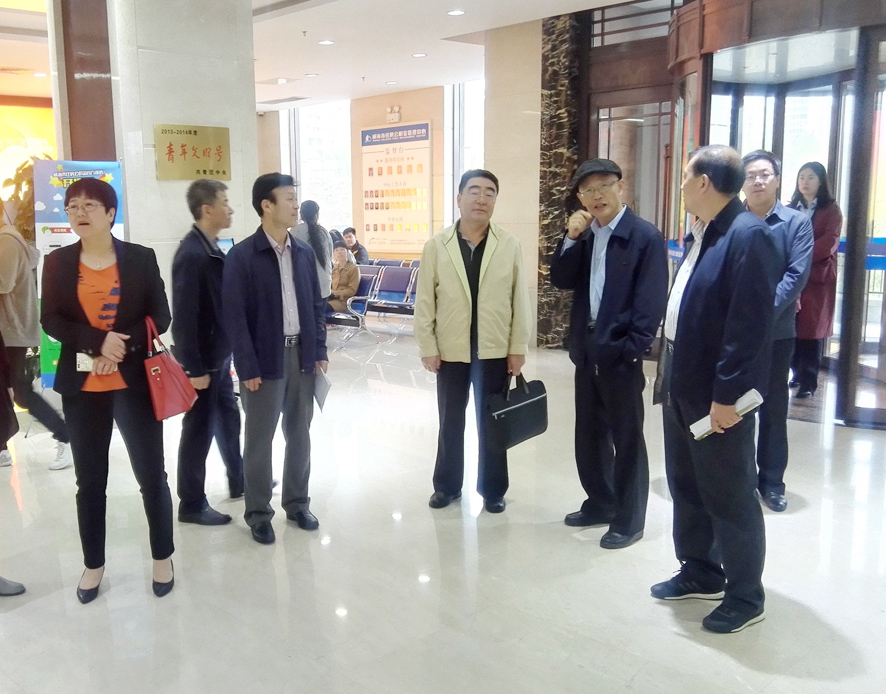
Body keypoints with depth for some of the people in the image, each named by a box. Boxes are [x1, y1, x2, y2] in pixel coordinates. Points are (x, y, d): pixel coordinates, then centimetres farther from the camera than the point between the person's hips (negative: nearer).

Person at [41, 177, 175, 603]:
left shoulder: (141, 258, -1)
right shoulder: (57, 263, 3)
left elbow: (160, 317, -2)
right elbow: (50, 321, -2)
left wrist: (122, 347, -17)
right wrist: (99, 342, -18)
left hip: (134, 382, -1)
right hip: (81, 386, 2)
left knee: (151, 474, 6)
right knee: (89, 481, 12)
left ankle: (162, 557, 24)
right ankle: (93, 565, 28)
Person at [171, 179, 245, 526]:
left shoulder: (212, 249, 8)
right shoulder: (192, 254, -21)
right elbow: (184, 317, -23)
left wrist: (224, 354, 16)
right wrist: (194, 368, -21)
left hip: (219, 354, 9)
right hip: (202, 359, -9)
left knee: (227, 419, 21)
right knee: (199, 430, 3)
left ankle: (238, 481, 38)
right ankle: (192, 504, 17)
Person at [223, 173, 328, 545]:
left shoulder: (304, 252, 6)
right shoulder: (241, 256, -10)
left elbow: (316, 304, 11)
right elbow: (234, 317, -11)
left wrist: (319, 351, 5)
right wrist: (248, 368, -14)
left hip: (301, 354, 5)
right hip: (265, 359, -5)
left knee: (299, 435, 14)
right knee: (259, 440, 6)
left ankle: (297, 503, 29)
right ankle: (258, 514, 19)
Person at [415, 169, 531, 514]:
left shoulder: (510, 245, -2)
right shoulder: (436, 246, -2)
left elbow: (520, 299, -1)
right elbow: (425, 301, -1)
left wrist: (518, 348, -4)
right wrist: (427, 348, -4)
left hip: (494, 352, 0)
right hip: (451, 352, 1)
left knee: (492, 425, 10)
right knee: (450, 423, 14)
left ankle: (492, 489, 24)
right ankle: (447, 485, 29)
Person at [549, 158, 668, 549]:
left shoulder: (645, 237, -9)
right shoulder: (583, 236, 12)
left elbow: (652, 300, -14)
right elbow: (561, 281, 4)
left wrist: (632, 349, -18)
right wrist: (572, 238, -7)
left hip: (620, 353, -7)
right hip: (586, 350, 7)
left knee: (627, 440, 5)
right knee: (589, 435, 16)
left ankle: (628, 519, 17)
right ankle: (600, 503, 33)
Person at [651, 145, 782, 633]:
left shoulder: (749, 236, -18)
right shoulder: (699, 234, 11)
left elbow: (750, 326, -22)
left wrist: (726, 395, -22)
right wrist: (669, 372, 16)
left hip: (717, 394, -9)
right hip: (682, 385, 9)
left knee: (729, 498, 5)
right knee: (686, 487, 19)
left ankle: (745, 596, 23)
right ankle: (700, 573, 36)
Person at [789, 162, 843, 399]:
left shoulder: (831, 210, 3)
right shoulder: (790, 209, 14)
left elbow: (829, 243, -9)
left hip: (818, 277, -3)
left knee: (812, 328, -3)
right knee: (791, 327, 0)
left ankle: (808, 381, 0)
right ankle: (797, 374, 13)